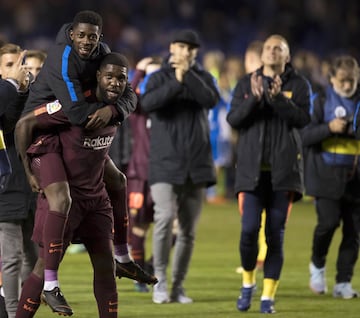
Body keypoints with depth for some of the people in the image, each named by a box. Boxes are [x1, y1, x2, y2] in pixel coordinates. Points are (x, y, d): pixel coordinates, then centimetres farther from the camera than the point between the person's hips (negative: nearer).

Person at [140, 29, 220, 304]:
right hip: (165, 162, -3)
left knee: (188, 230, 5)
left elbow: (212, 100, -10)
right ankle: (160, 281, -9)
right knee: (165, 217, -20)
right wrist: (176, 82, -21)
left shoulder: (202, 77, 11)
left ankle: (178, 286, 14)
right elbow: (147, 103, -15)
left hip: (196, 164, 3)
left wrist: (187, 75, -17)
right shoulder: (159, 77, 5)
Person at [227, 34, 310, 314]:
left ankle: (268, 296, 7)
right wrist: (254, 98, -17)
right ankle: (248, 283, 16)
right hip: (252, 168, 1)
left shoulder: (298, 85, 4)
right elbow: (233, 119, -1)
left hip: (283, 169, 0)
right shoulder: (247, 83, 8)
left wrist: (278, 98, -22)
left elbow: (303, 119, -9)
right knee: (249, 229, -10)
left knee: (276, 234, -1)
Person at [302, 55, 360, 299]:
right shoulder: (323, 101, 2)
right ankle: (318, 265, 14)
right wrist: (329, 127, -19)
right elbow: (306, 136, -5)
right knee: (328, 221, -14)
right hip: (326, 175, -3)